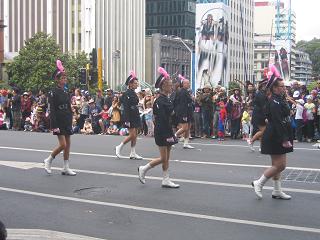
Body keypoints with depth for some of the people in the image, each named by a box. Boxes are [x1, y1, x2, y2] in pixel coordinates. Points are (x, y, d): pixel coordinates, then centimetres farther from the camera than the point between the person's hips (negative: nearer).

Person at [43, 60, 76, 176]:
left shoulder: (65, 92, 11)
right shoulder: (53, 93, -10)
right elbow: (52, 110, -14)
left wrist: (70, 122, 12)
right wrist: (54, 126, -18)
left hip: (67, 122, 7)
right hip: (59, 122, -7)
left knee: (68, 144, 7)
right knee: (63, 144, -11)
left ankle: (66, 168, 13)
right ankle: (48, 160, 11)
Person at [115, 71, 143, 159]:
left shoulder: (134, 93, 13)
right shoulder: (127, 94, -14)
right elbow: (126, 108, -18)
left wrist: (138, 117, 17)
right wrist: (127, 120, -22)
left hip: (135, 116, 9)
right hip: (130, 116, -9)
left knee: (135, 135, 8)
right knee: (132, 135, -9)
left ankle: (133, 153, 13)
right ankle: (119, 147, 7)